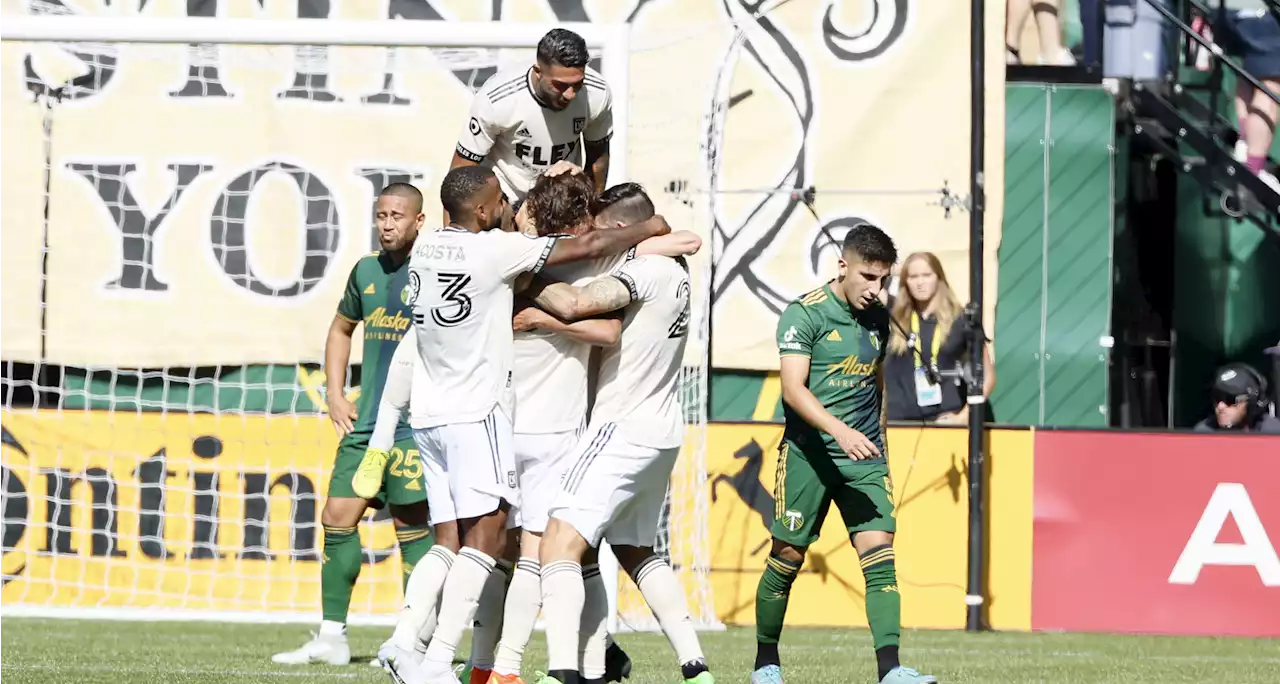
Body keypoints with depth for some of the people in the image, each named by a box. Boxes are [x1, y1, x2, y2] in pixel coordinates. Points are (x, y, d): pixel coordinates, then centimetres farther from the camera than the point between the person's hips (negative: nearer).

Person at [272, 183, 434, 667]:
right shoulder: (367, 271, 13)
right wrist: (335, 394, 17)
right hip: (365, 422, 7)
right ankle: (332, 637, 10)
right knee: (337, 517, 3)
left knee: (413, 525, -6)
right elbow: (341, 329, 28)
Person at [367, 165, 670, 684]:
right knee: (485, 537, -10)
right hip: (476, 413, -8)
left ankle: (404, 641, -6)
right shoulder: (494, 250, -11)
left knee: (450, 542, 10)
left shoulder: (426, 247, 9)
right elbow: (589, 248, -5)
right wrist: (650, 228, 10)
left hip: (430, 415, 8)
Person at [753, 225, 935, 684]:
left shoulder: (878, 319, 11)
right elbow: (794, 388, -17)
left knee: (880, 556, -11)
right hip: (809, 453, -4)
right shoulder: (805, 314, -8)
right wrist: (840, 431, -29)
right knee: (787, 558, 3)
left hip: (864, 457, 4)